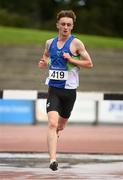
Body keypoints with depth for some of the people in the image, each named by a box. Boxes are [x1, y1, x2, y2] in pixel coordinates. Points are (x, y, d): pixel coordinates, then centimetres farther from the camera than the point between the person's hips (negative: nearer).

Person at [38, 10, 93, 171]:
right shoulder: (50, 43, 6)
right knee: (52, 123, -18)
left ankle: (55, 134, 54)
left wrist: (72, 60, -16)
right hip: (53, 89, 1)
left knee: (61, 125, 16)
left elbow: (89, 64, -3)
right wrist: (43, 63, 1)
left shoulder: (76, 43, -5)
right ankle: (53, 160, -25)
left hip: (69, 90, -1)